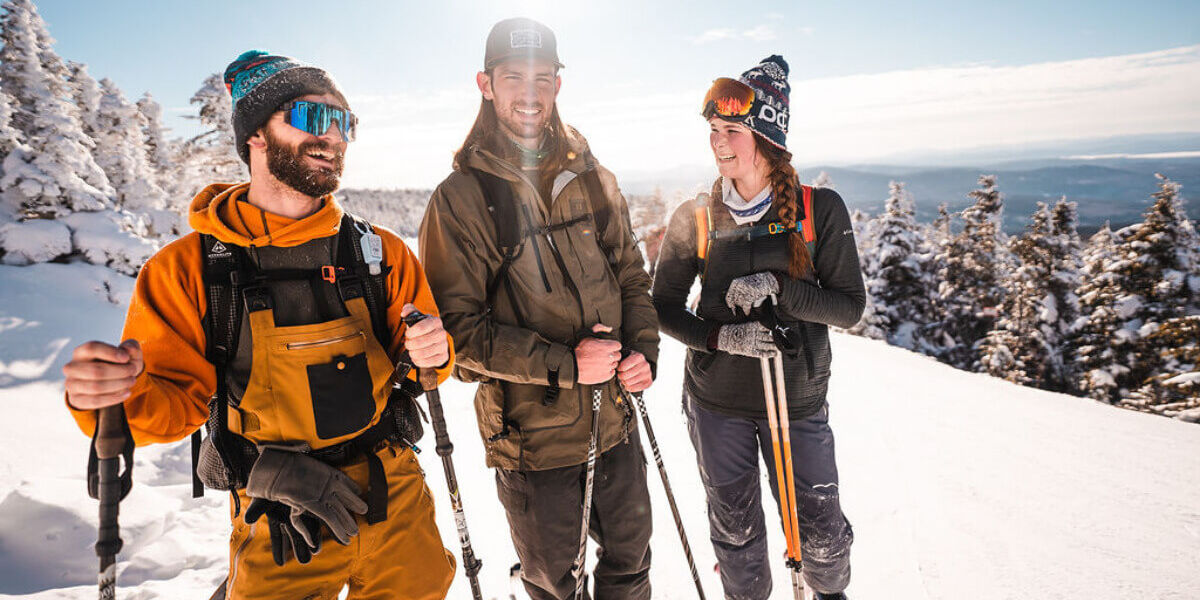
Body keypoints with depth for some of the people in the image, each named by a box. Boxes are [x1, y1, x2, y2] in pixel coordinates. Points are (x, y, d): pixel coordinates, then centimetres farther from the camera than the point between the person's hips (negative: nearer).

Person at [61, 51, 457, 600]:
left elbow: (416, 363, 3)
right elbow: (178, 404, -4)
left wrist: (430, 355, -20)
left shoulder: (381, 252, -4)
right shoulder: (186, 269, -7)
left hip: (396, 502, 2)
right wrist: (119, 396, -25)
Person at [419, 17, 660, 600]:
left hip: (615, 424, 4)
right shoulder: (460, 198, -10)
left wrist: (643, 348, -7)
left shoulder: (594, 180, 4)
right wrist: (563, 363, -21)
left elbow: (631, 277, 10)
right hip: (532, 438, -4)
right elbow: (457, 327, -14)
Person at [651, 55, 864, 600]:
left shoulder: (820, 211, -7)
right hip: (716, 403, 1)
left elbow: (850, 306, -6)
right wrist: (721, 336, -18)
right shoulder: (695, 218, -6)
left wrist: (779, 288, -22)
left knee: (821, 535, 12)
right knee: (736, 533, 16)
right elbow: (664, 307, 0)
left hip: (797, 401, 0)